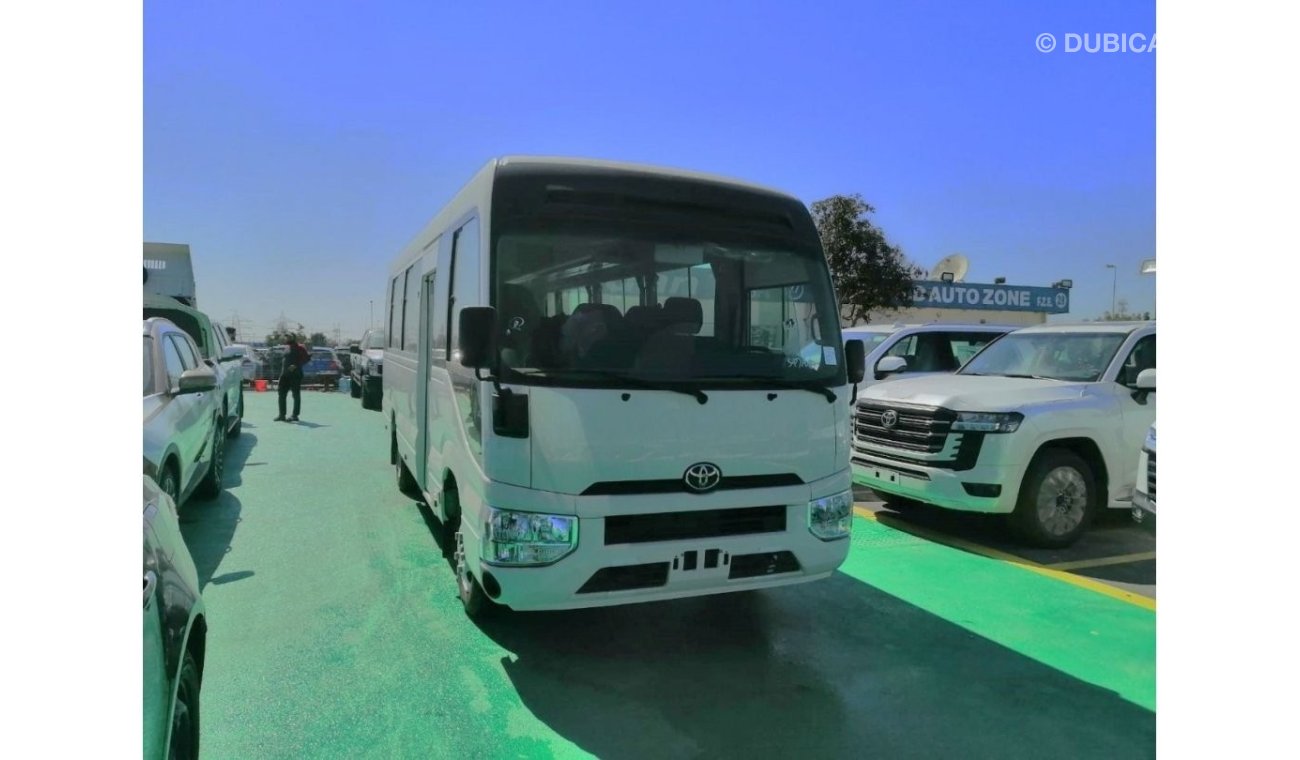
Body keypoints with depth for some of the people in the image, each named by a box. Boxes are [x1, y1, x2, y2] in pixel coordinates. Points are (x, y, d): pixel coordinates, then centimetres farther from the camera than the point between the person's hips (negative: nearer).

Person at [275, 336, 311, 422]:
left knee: (296, 395, -1)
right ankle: (282, 415, 13)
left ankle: (295, 415, 4)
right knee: (282, 394, 7)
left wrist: (296, 365, -22)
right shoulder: (288, 348, 15)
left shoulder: (299, 348, -8)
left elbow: (307, 358, -16)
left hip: (295, 374, -8)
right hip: (285, 374, 8)